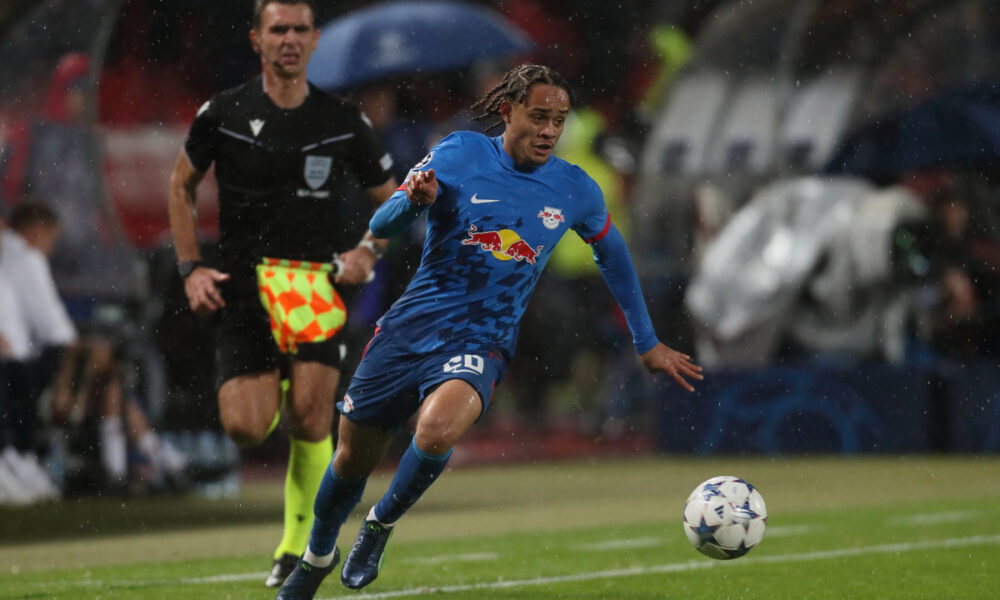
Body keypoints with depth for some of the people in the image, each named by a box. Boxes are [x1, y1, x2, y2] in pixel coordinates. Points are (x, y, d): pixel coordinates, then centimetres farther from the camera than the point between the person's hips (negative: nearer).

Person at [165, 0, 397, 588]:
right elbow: (182, 186, 15)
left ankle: (299, 546, 4)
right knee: (245, 427, -11)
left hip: (317, 282, 0)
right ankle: (274, 387, 28)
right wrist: (191, 268, 4)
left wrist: (368, 250, -5)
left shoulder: (344, 122, 3)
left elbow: (392, 200, 14)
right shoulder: (223, 114, 1)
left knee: (311, 418, -14)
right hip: (243, 282, 0)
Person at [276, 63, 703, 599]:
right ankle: (317, 554, 39)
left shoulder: (575, 190, 1)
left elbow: (611, 253, 21)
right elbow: (381, 226, -8)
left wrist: (647, 343, 25)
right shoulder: (462, 154, -4)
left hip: (480, 342, -1)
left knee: (437, 430, -32)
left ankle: (382, 523, -2)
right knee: (352, 458, 8)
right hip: (411, 327, 1)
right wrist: (415, 200, -31)